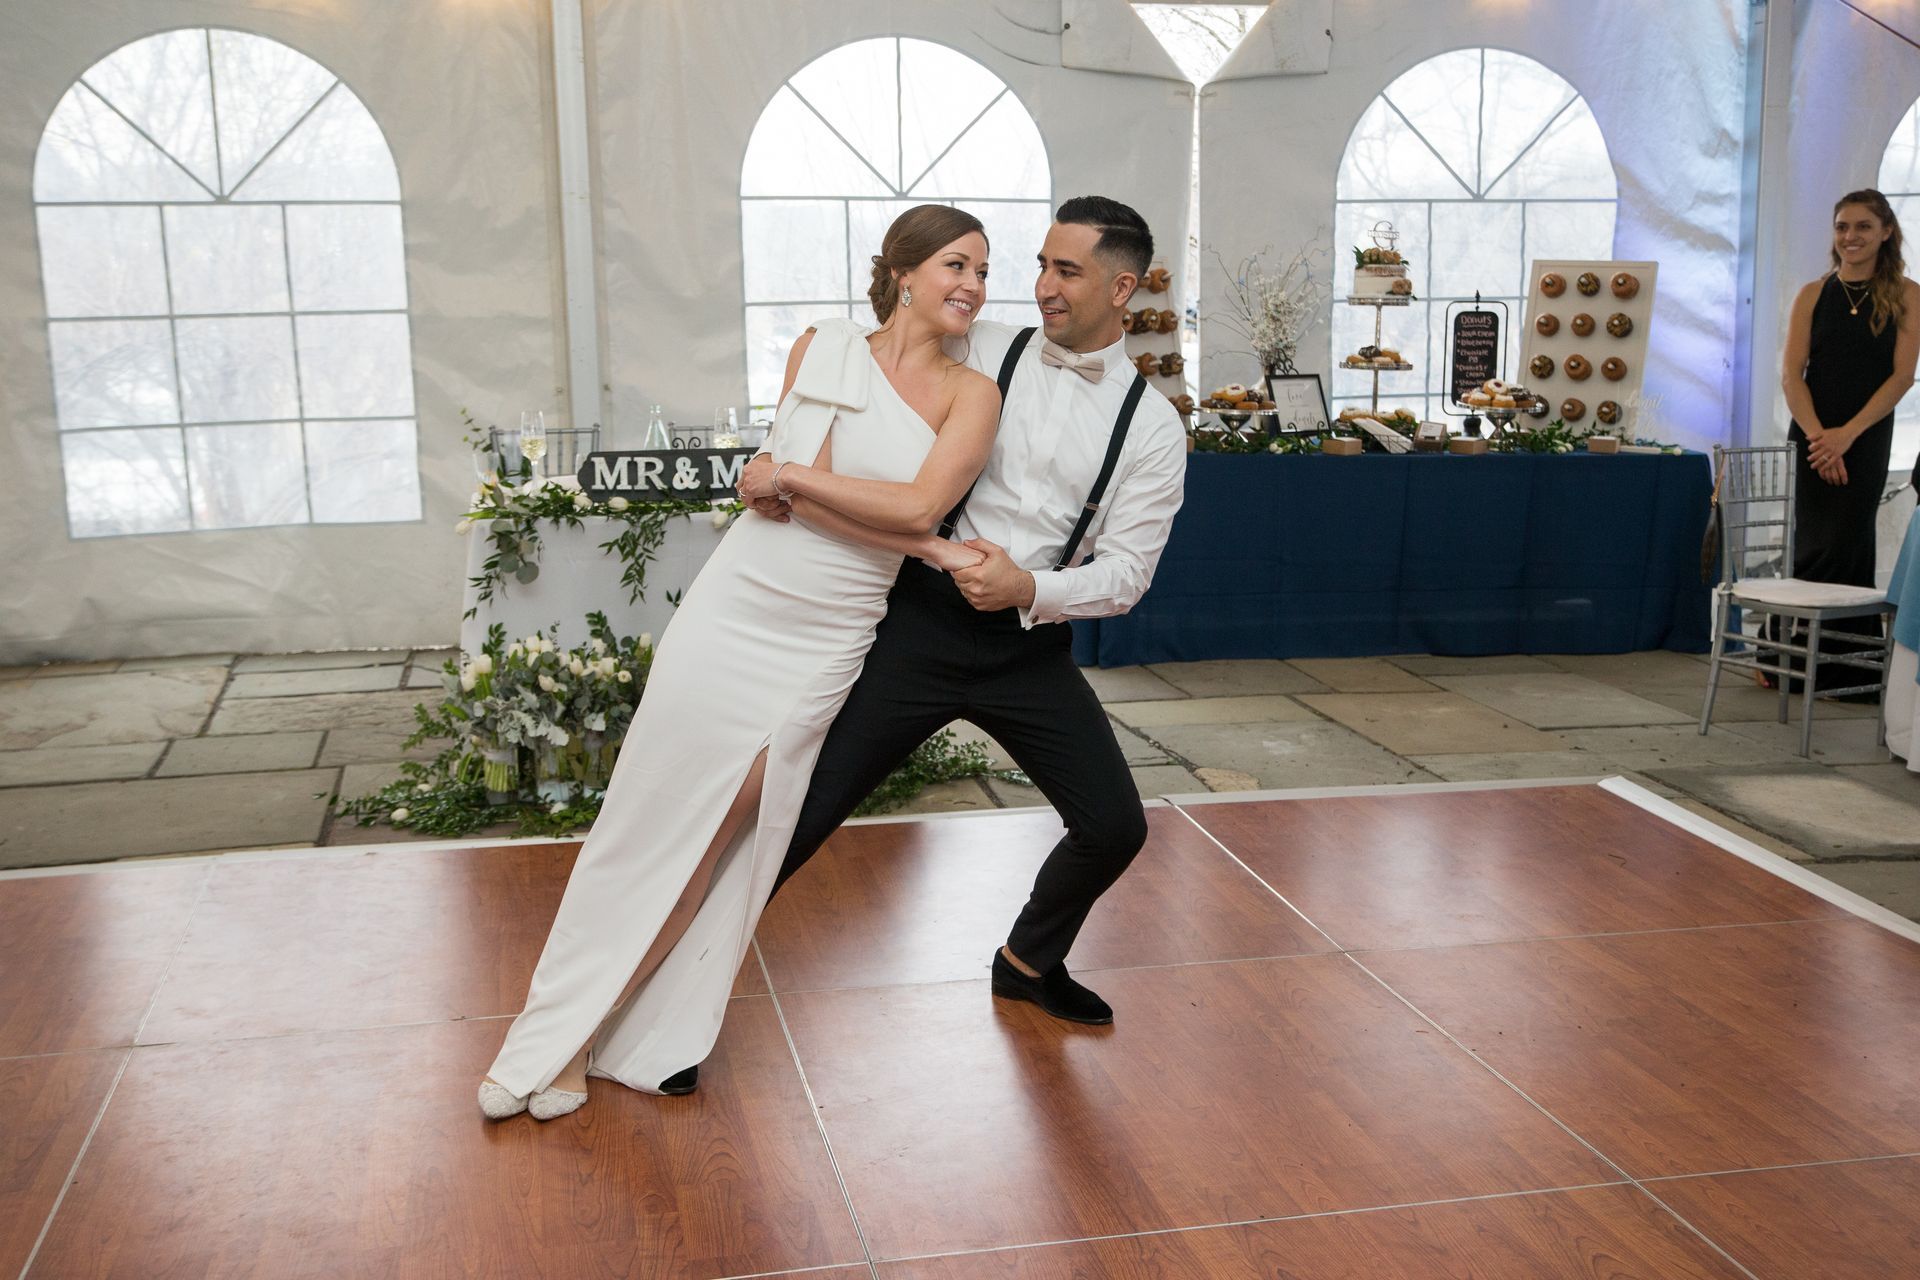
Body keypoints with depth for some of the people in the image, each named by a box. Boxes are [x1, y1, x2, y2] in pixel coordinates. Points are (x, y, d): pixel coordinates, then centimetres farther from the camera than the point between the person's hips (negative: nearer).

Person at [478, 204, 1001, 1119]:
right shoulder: (822, 348, 3)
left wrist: (790, 473, -10)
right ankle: (548, 1037, 19)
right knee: (648, 820, 3)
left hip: (826, 644, 0)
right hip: (735, 607, 0)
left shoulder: (970, 394, 2)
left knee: (723, 839, -1)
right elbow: (797, 491, -10)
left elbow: (918, 503, -14)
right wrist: (927, 546, -13)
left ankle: (589, 1043, 15)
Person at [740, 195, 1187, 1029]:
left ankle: (1029, 962, 31)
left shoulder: (1152, 427, 1)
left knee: (1115, 827, 1)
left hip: (1031, 647, 2)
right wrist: (783, 467, -10)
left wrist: (1030, 591, -19)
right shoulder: (982, 353, 1)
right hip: (925, 618, -1)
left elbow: (1127, 570, -3)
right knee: (807, 810, -6)